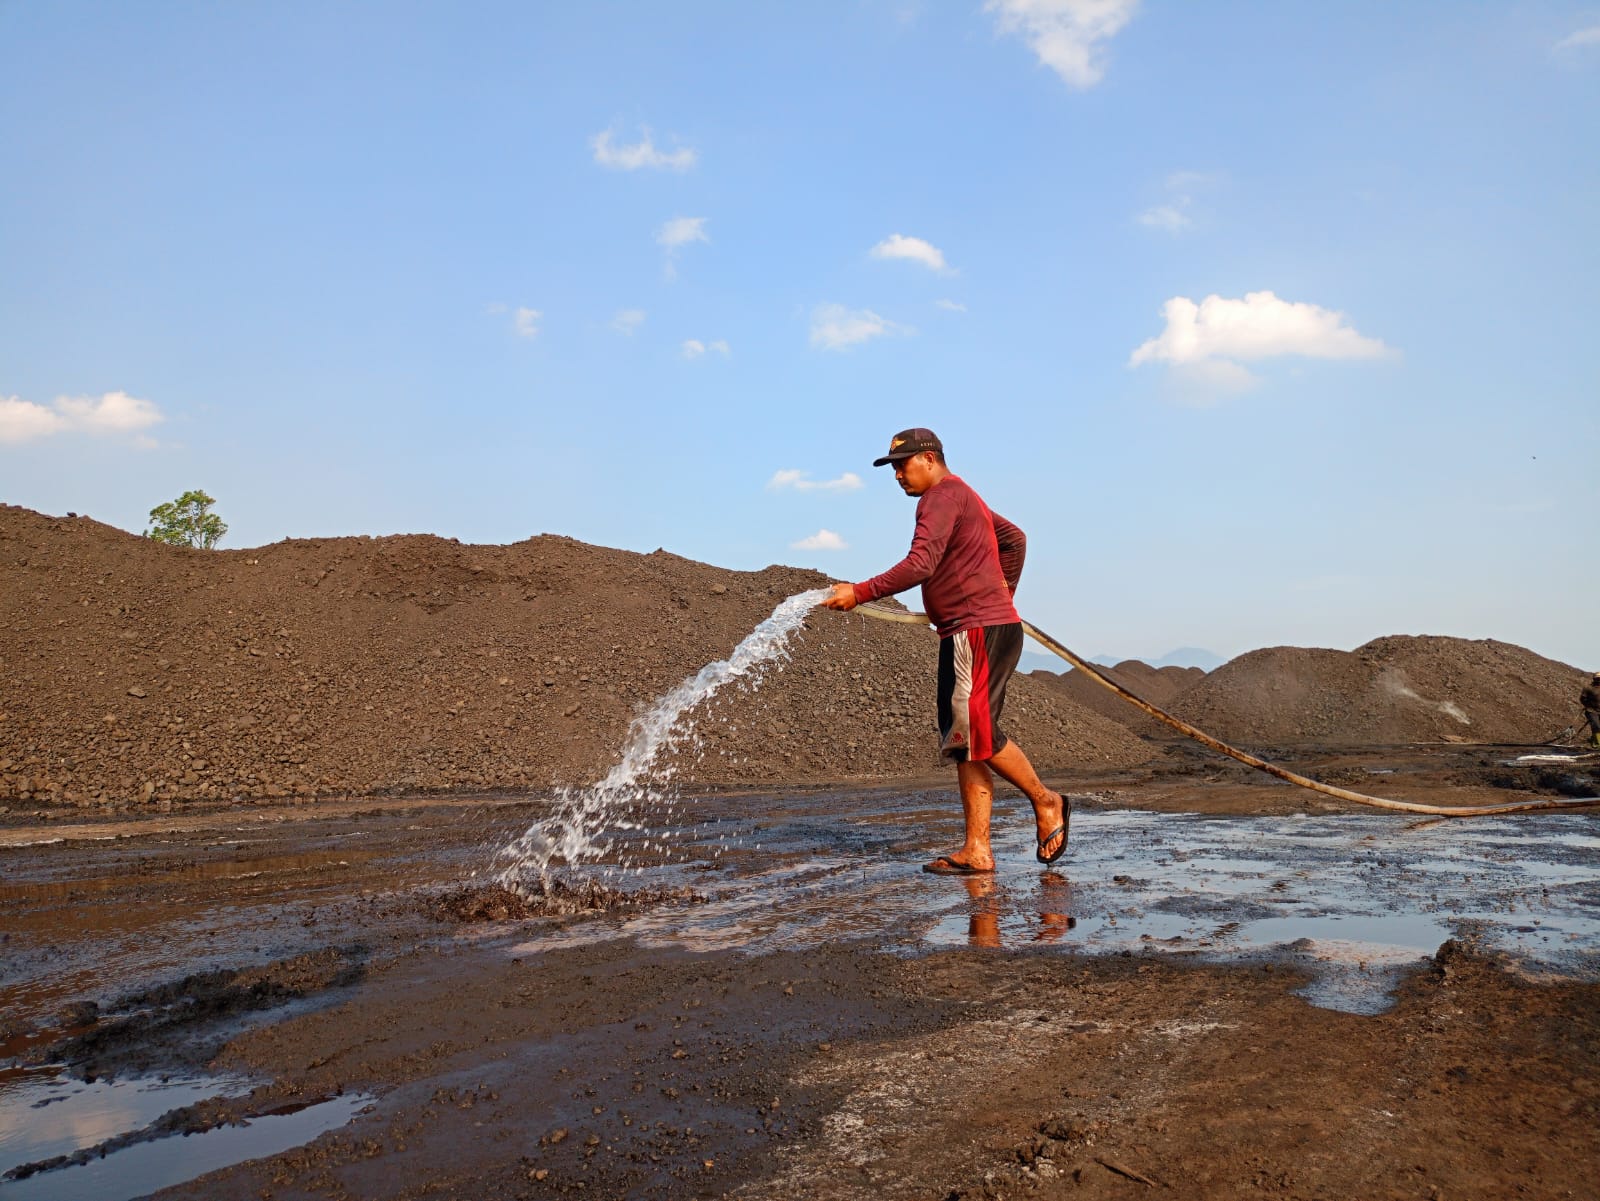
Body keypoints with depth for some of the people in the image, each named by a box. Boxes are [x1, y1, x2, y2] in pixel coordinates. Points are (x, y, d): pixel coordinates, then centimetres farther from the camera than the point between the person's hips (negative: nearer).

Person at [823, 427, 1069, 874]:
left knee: (978, 730, -11)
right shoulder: (962, 497, 23)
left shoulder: (941, 497, -9)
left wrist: (860, 593, -21)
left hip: (980, 631, -10)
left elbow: (920, 565, -22)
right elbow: (1015, 539, 34)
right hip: (966, 634, 10)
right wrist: (1001, 597, 34)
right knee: (965, 742, 4)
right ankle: (977, 850, 2)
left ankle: (1046, 802, 8)